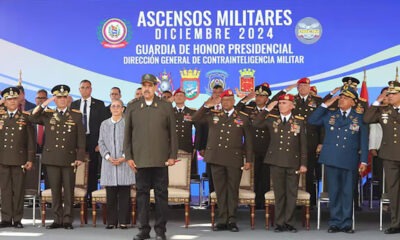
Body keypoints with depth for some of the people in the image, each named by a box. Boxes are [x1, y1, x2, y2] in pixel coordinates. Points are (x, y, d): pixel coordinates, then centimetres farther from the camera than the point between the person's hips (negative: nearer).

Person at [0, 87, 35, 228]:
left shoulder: (26, 117, 4)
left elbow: (31, 140, 2)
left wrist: (30, 159, -3)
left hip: (19, 159, -2)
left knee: (18, 189, 0)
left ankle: (17, 219, 7)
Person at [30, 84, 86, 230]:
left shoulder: (76, 115, 7)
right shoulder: (48, 115, 11)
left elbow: (81, 138, 5)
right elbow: (32, 118, -5)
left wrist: (80, 157, -2)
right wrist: (45, 104, -9)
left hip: (69, 159, -1)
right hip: (52, 158, 2)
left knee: (68, 191, -1)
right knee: (55, 190, 5)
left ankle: (67, 220, 5)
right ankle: (57, 219, 11)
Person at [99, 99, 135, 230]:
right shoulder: (104, 124, 13)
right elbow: (101, 142, 9)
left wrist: (124, 157, -11)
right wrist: (108, 157, -5)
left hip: (124, 162, -2)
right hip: (109, 162, 2)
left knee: (124, 193, -2)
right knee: (110, 194, 2)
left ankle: (123, 221, 4)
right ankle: (111, 221, 8)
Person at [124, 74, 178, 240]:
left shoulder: (166, 106, 6)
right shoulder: (132, 107, 9)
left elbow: (172, 132, 6)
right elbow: (127, 133, 8)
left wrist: (173, 155, 0)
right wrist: (128, 156, 2)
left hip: (160, 159, -1)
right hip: (140, 159, 1)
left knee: (161, 194, 2)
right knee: (142, 193, 5)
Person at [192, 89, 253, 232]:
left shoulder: (243, 118, 8)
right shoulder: (213, 115, 11)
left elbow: (248, 140, 8)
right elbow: (195, 119, 6)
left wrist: (249, 160, 2)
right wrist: (206, 106, -6)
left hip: (234, 159, -2)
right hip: (216, 158, 2)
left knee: (233, 190, 1)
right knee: (220, 190, 4)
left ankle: (232, 220, 8)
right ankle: (222, 220, 9)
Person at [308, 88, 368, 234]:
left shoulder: (359, 118, 7)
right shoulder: (329, 115, 12)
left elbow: (364, 141, 5)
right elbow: (312, 121, 4)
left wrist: (364, 161, -2)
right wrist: (325, 105, 1)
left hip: (350, 161, -1)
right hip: (332, 160, 1)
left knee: (348, 193, 3)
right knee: (334, 192, 4)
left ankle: (346, 223, 10)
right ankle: (335, 222, 11)